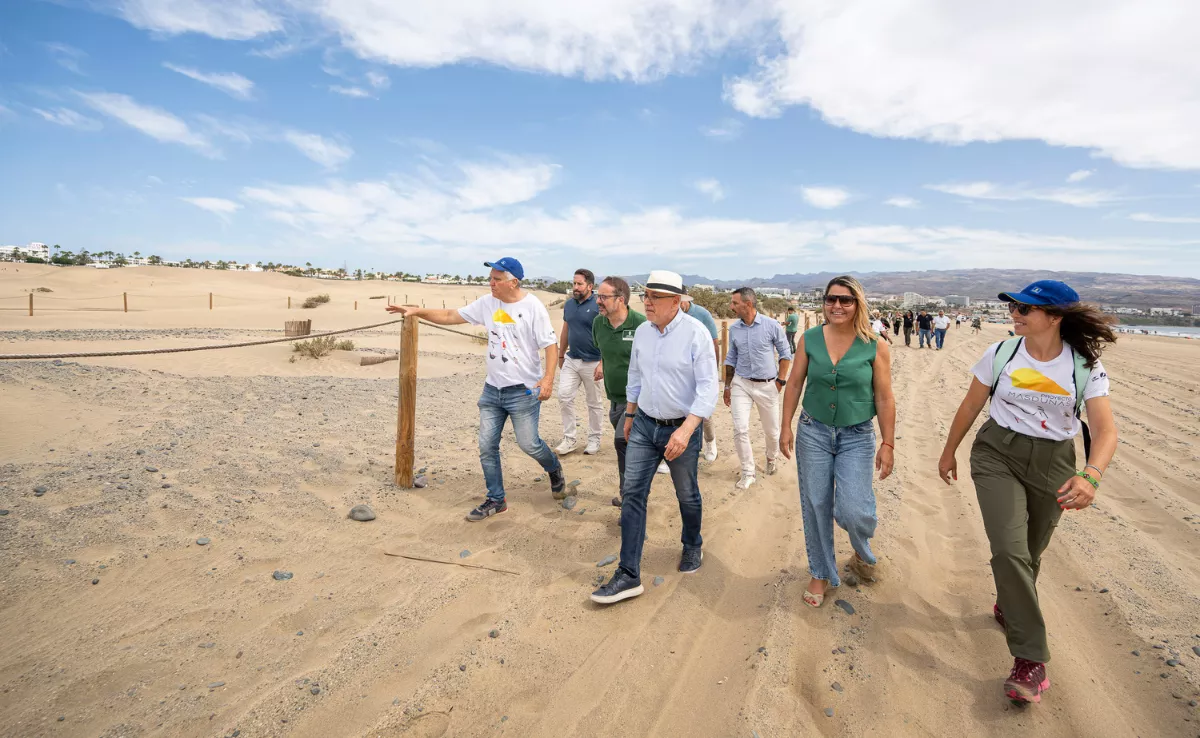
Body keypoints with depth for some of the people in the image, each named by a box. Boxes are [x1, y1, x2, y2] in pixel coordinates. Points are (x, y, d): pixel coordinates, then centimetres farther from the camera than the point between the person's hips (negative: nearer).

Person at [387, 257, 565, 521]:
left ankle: (554, 469, 32)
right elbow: (450, 316, 10)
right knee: (486, 447, 6)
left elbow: (550, 344, -13)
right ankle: (496, 500, 21)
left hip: (523, 391, -6)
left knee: (529, 444, 0)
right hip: (492, 389, 6)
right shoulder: (487, 303, 3)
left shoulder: (533, 307, -12)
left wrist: (548, 379, -24)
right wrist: (416, 311, 3)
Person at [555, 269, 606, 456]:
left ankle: (594, 439, 22)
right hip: (571, 360, 6)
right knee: (564, 397, 1)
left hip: (591, 362, -5)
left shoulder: (598, 306, -13)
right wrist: (561, 355, 20)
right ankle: (569, 439, 12)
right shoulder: (569, 304, 7)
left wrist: (603, 362, -20)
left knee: (594, 403, 8)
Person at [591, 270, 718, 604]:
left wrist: (686, 430, -30)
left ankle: (693, 547, 43)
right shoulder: (642, 331, 1)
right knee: (633, 494, -1)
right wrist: (629, 415, 19)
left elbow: (708, 387, -20)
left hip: (682, 428, -4)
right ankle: (628, 574, 5)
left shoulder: (696, 333, -17)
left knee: (687, 495, 14)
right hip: (644, 426, 5)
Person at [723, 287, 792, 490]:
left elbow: (785, 354, 0)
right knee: (740, 429, -10)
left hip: (767, 385, -2)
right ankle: (747, 472, 4)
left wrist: (780, 380, -5)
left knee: (771, 430, 12)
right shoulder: (734, 329, 0)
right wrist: (727, 386, 10)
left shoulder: (772, 326, -10)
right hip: (741, 384, 2)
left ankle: (772, 458, 43)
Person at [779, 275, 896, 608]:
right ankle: (821, 574, 28)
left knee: (853, 511, -11)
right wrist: (786, 426, 2)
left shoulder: (875, 347, -6)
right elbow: (794, 384, 5)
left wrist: (888, 444, -3)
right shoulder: (809, 339, -1)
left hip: (857, 437, -2)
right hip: (813, 432, 2)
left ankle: (864, 555, 26)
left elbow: (885, 398, -2)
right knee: (815, 507, 7)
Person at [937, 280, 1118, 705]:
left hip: (1053, 464, 1)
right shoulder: (1001, 354, -6)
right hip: (997, 454, -1)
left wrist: (1091, 476, -36)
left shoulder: (1086, 366, -9)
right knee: (1009, 550, -13)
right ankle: (1030, 657, -2)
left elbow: (1105, 430, -18)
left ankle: (1009, 607, 47)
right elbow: (971, 405, 4)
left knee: (1030, 551, 15)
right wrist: (949, 452, 10)